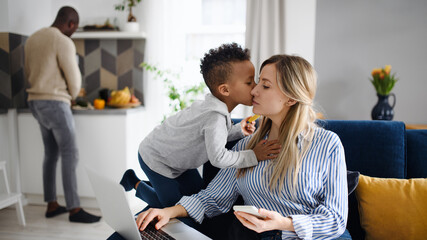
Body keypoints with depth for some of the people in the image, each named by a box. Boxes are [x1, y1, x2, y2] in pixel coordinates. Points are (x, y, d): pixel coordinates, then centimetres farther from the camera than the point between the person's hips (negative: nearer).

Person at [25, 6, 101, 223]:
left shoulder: (32, 39, 13)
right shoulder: (63, 42, -14)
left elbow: (28, 72, 20)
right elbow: (74, 79, -11)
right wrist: (72, 96, 8)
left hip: (35, 102, 9)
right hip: (55, 103, -9)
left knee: (51, 153, 13)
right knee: (70, 155, -5)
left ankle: (51, 205, 18)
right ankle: (74, 209, -3)